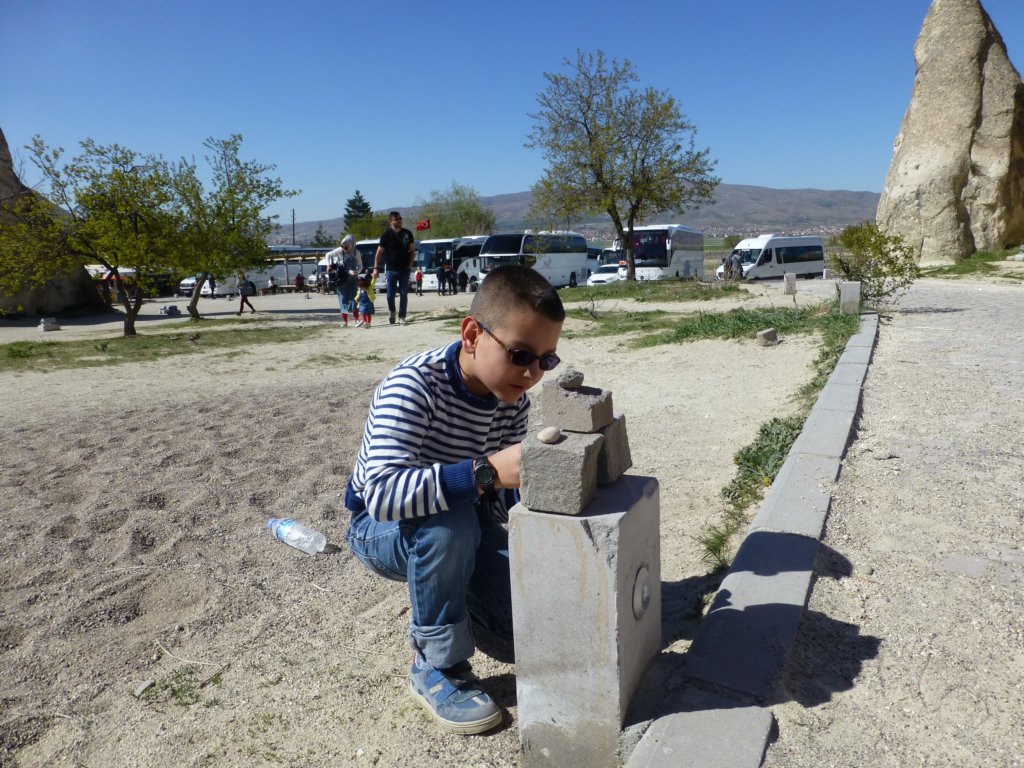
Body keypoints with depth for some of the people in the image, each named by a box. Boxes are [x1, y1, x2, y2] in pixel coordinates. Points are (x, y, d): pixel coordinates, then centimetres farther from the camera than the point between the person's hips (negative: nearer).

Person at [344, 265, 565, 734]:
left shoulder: (513, 401, -12)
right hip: (380, 529, -5)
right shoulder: (414, 386, -32)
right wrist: (486, 472, -55)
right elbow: (381, 494, -46)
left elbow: (505, 495, -7)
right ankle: (436, 666, -15)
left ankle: (453, 592, 23)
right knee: (449, 522, -39)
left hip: (464, 525, 5)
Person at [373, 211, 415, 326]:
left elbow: (412, 250, 13)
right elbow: (379, 253, -1)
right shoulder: (386, 234, -2)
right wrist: (376, 268, -7)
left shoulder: (407, 233, 6)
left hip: (404, 269, 2)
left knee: (404, 294, 1)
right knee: (390, 294, 1)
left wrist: (410, 263, 0)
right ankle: (391, 311, 28)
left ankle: (401, 317, 9)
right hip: (391, 269, -2)